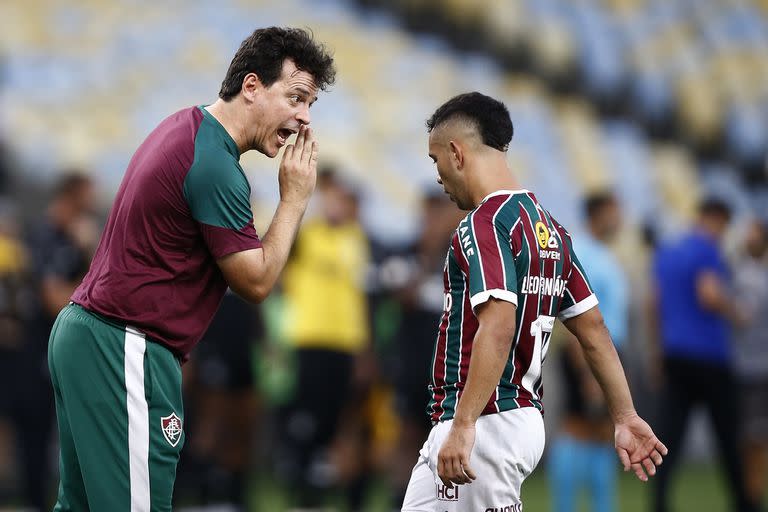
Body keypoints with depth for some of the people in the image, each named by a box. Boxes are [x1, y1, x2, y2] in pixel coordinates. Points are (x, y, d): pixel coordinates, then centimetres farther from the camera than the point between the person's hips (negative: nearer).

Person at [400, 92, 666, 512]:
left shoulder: (484, 224, -13)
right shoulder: (549, 228, 14)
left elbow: (497, 329, -26)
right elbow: (594, 329, 16)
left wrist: (463, 426, -30)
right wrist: (625, 417, 19)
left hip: (483, 426, -9)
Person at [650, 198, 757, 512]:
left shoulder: (665, 253, 13)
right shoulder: (707, 250, -10)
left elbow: (656, 304, 15)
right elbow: (709, 295, -23)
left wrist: (659, 353, 20)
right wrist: (735, 313, -4)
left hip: (674, 356, 6)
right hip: (708, 354, -6)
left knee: (670, 429, -2)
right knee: (726, 430, 6)